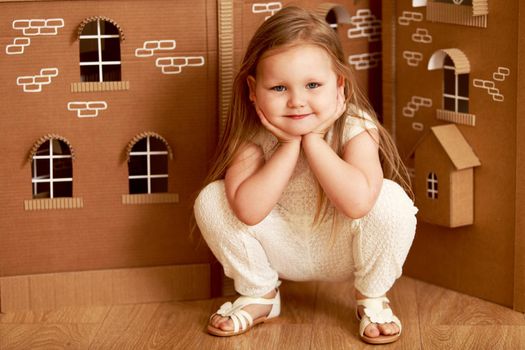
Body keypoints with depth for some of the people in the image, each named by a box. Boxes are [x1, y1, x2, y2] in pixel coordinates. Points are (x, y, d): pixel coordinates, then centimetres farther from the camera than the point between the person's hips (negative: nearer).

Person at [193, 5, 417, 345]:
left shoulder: (354, 126, -26)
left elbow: (358, 202, -43)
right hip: (282, 250, 2)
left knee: (390, 201, -32)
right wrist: (289, 145, -34)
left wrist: (311, 138, -35)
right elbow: (249, 211, -34)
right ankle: (259, 295, 5)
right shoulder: (254, 133, -20)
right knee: (211, 200, -19)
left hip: (343, 250, -2)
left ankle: (372, 299, -3)